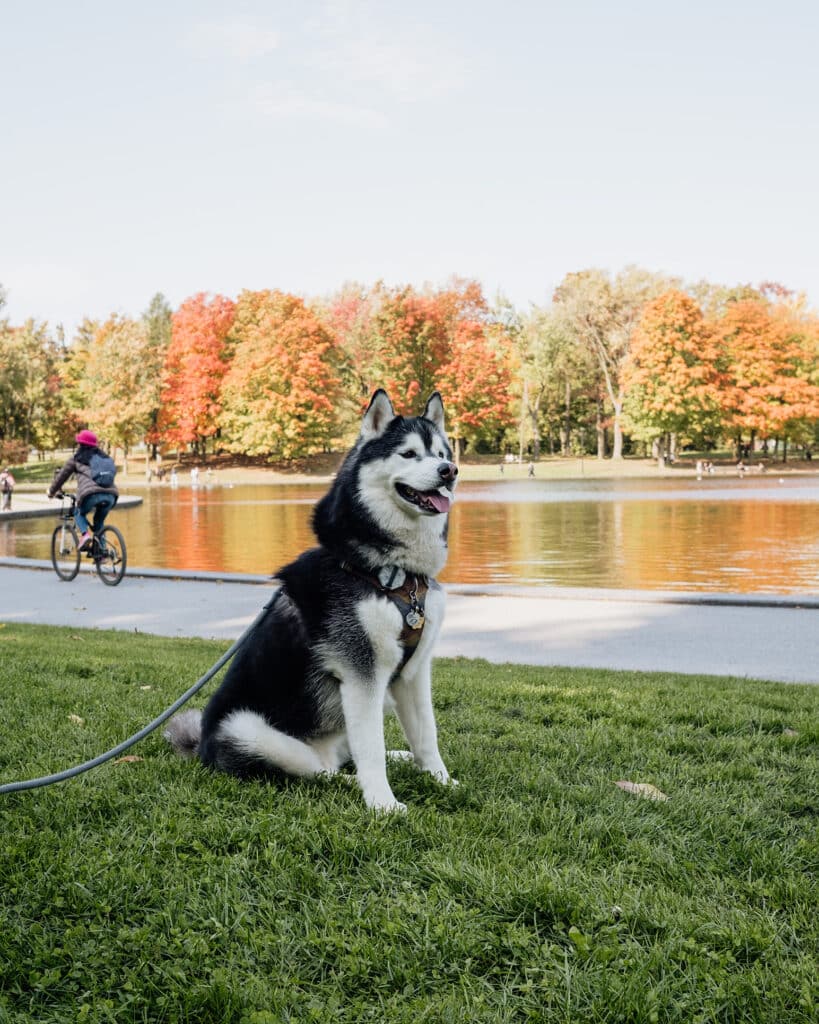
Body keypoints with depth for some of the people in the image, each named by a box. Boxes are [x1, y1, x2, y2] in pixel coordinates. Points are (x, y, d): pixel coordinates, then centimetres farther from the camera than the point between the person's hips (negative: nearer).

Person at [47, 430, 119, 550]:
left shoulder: (77, 458, 18)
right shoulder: (103, 456, 29)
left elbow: (62, 475, 26)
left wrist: (52, 491, 41)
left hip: (91, 493, -4)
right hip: (111, 494, 4)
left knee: (79, 514, 24)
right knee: (99, 522, 26)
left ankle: (85, 534, -4)